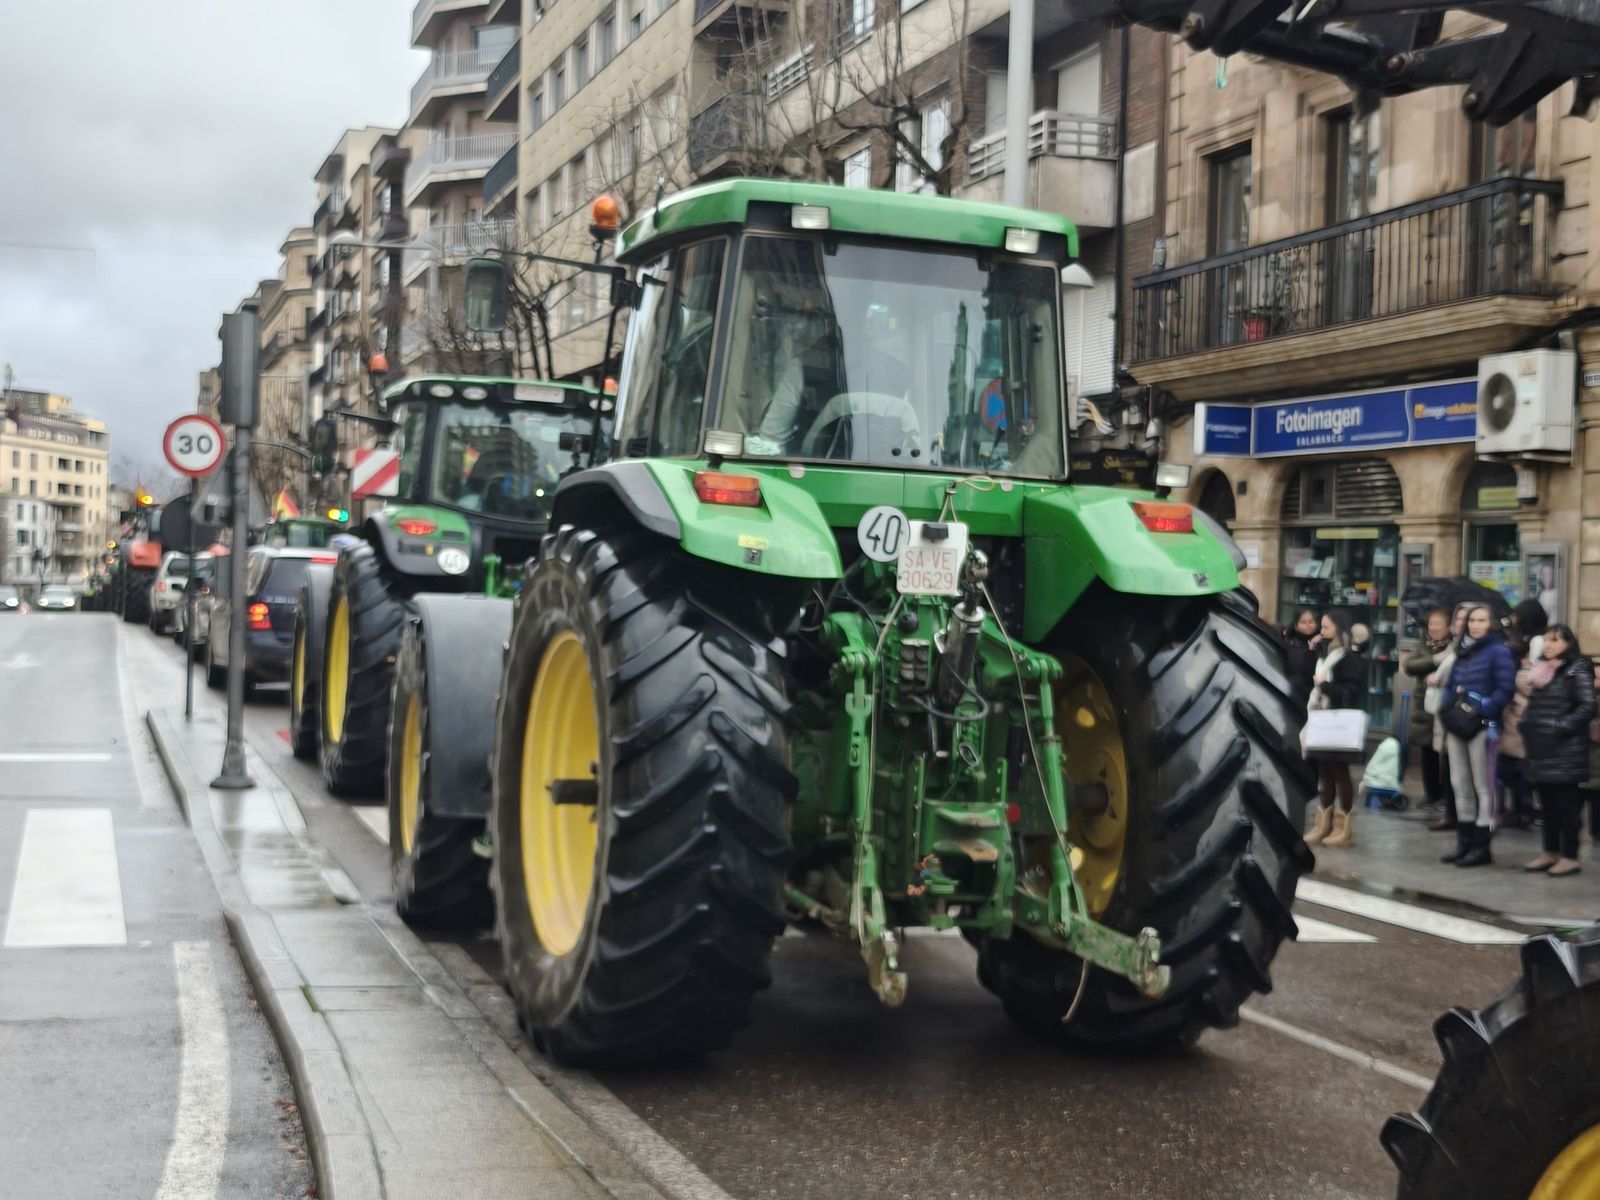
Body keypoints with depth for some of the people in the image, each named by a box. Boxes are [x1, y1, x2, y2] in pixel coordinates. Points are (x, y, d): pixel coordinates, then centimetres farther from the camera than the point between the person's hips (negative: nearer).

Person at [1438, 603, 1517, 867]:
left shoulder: (1499, 651, -5)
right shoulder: (1463, 652, 18)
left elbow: (1505, 689, -14)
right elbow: (1450, 685, 22)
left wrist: (1484, 710, -22)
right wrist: (1446, 709, 5)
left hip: (1481, 726, -8)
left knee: (1482, 785, -3)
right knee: (1460, 783, 11)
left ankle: (1482, 846, 1)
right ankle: (1464, 842, 19)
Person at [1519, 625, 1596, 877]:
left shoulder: (1577, 670, -7)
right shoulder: (1540, 670, 17)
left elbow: (1587, 707, -14)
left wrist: (1561, 727, -19)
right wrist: (1526, 724, 10)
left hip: (1565, 750, -8)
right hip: (1541, 748, 8)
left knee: (1567, 804, -4)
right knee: (1547, 803, 11)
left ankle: (1570, 857, 0)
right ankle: (1551, 853, 18)